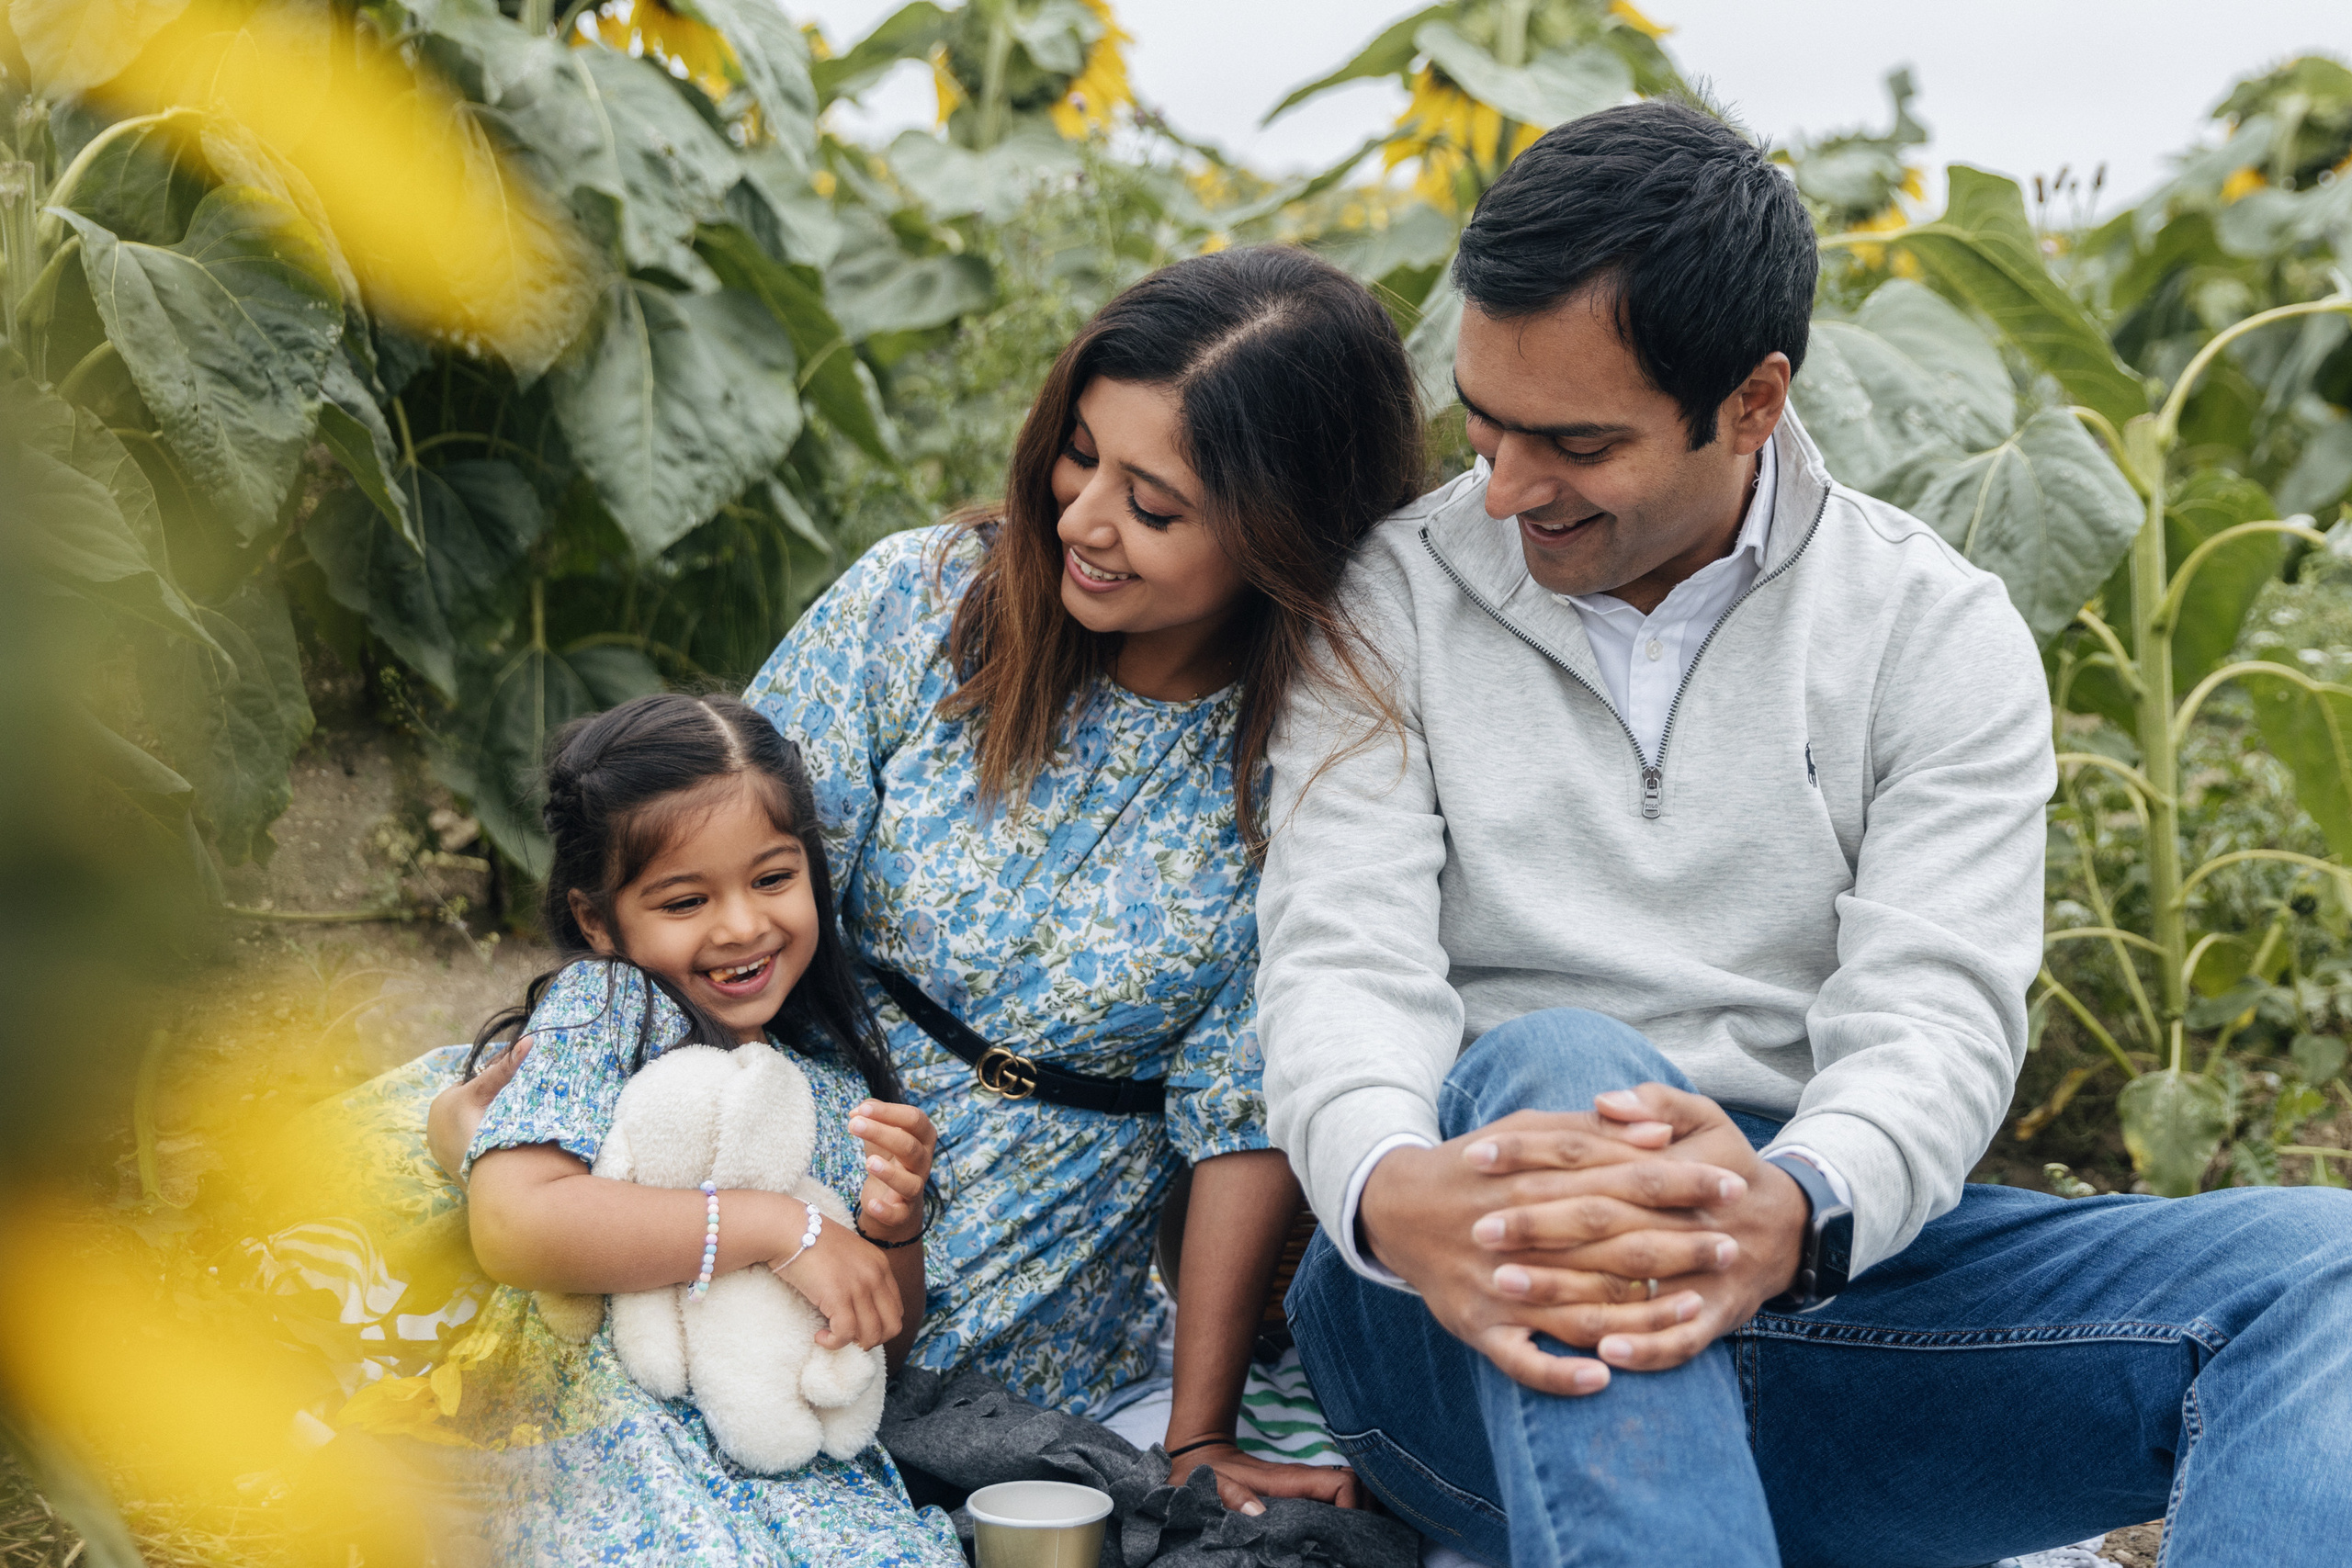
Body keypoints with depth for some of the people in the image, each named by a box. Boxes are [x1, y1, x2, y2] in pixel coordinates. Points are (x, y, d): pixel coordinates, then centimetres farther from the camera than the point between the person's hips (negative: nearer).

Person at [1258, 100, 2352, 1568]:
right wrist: (1397, 1194, -33)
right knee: (1561, 1065, -36)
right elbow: (1343, 962, -8)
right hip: (1465, 1314, -1)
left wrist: (1786, 1213, -34)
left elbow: (1934, 1017, -9)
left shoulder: (1938, 633, 5)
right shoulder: (1394, 600, 5)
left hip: (1813, 1268, 2)